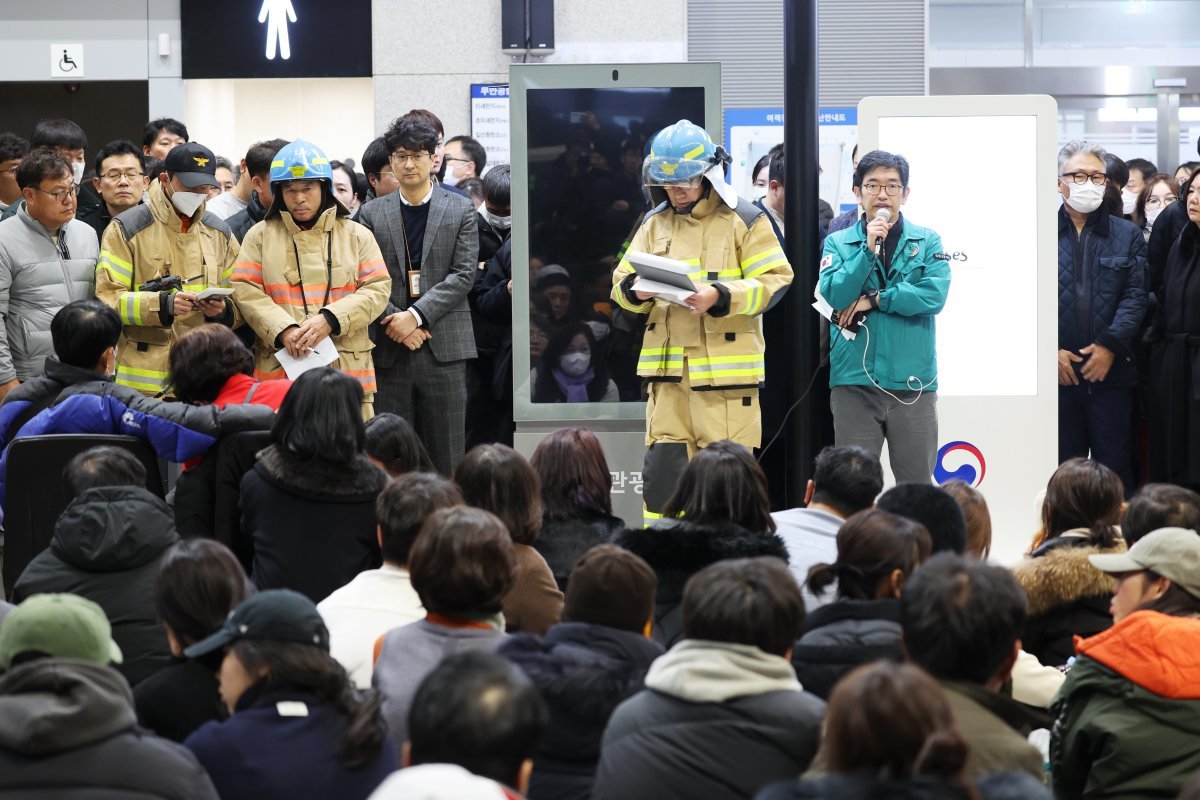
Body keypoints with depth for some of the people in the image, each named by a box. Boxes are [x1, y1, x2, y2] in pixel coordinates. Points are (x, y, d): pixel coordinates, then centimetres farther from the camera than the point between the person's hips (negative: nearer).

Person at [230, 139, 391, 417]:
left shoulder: (357, 235, 14)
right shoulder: (260, 235, 13)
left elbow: (378, 289, 4)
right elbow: (246, 292, 3)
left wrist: (330, 319, -11)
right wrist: (283, 330, -14)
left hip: (347, 369, 0)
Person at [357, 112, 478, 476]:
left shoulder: (460, 210, 6)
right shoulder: (372, 213, 10)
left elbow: (463, 274, -3)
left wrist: (416, 316, -13)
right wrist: (395, 323, -11)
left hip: (443, 346, -1)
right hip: (390, 349, 1)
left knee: (446, 453, 0)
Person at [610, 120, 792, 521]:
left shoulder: (743, 220, -1)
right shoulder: (654, 223, 14)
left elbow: (774, 281, -6)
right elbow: (623, 281, 15)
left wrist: (720, 297, -20)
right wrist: (636, 290, -10)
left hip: (726, 366, -4)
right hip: (668, 367, 4)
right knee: (662, 469, 3)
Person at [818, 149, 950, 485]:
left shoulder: (927, 241, 7)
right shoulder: (838, 242, 8)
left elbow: (934, 294, -9)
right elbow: (831, 296, -7)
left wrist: (873, 300, -9)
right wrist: (868, 249, -14)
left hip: (912, 382, 0)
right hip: (853, 382, 0)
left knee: (918, 487, 4)